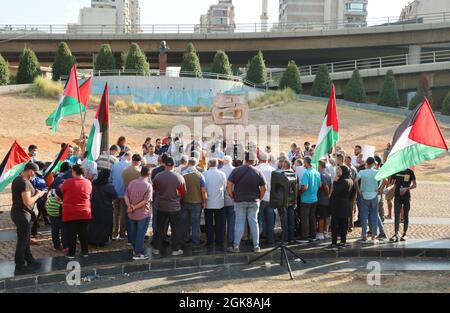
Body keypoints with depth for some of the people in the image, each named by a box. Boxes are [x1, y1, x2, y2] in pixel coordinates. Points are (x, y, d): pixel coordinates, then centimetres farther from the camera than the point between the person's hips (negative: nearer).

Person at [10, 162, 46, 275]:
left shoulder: (17, 179, 9)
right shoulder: (24, 182, -23)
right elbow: (27, 202, -27)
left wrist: (35, 193, 11)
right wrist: (38, 195, -12)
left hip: (18, 212, 10)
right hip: (22, 214, -10)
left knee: (25, 239, 20)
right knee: (22, 241, -2)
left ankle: (29, 259, 32)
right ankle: (19, 267, 3)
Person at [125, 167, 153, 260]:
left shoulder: (131, 183, 1)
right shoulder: (148, 186, -16)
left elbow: (126, 196, -2)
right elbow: (145, 201, -20)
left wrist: (129, 206, -11)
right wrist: (134, 208, -15)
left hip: (132, 214, 6)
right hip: (143, 214, -5)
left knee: (133, 232, 18)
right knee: (141, 234, 2)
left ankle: (135, 249, 31)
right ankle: (138, 253, 4)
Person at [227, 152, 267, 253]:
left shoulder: (236, 170, -5)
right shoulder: (258, 172, -5)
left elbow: (229, 186, -8)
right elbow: (264, 188, -5)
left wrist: (233, 197, 4)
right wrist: (259, 198, 9)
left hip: (239, 201, 0)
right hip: (254, 202, 0)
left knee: (239, 223, 5)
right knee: (254, 223, 7)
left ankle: (236, 246, 6)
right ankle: (256, 246, 10)